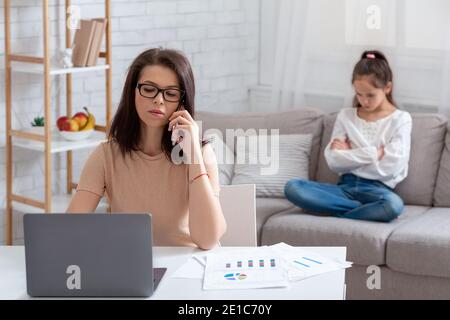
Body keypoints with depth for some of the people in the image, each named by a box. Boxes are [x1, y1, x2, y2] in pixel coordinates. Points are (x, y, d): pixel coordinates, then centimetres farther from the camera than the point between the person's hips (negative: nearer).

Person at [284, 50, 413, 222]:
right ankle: (372, 210, -21)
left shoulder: (400, 119, 2)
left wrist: (350, 155, -3)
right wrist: (374, 153, -7)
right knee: (292, 188, -23)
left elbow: (391, 165, -10)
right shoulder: (345, 116, 11)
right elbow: (334, 161, -1)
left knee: (393, 204, -41)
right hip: (346, 185, 4)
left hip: (376, 188, -4)